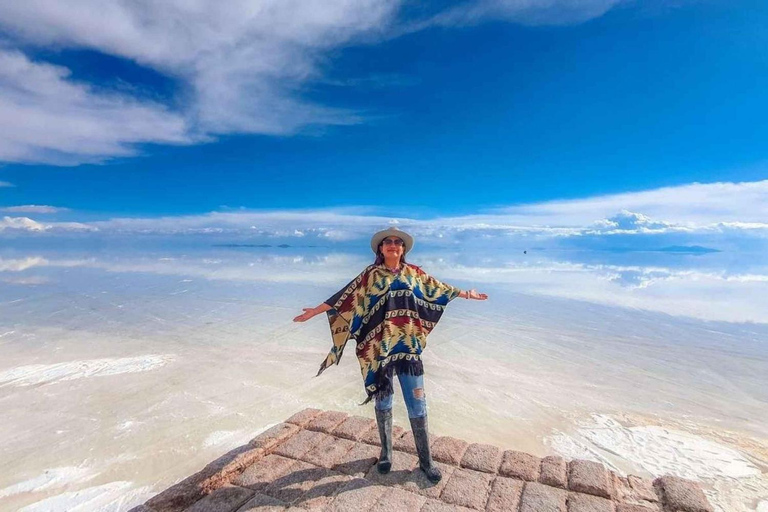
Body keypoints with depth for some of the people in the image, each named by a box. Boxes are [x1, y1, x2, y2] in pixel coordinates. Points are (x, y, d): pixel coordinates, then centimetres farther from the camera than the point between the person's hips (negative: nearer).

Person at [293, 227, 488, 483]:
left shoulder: (413, 272, 5)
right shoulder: (370, 275, -2)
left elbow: (438, 288, 16)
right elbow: (345, 296, -5)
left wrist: (466, 294, 23)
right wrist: (315, 311, -10)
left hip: (408, 347, 2)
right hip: (379, 349, -1)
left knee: (417, 404, 5)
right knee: (383, 401, 14)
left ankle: (426, 460, 23)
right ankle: (386, 452, 36)